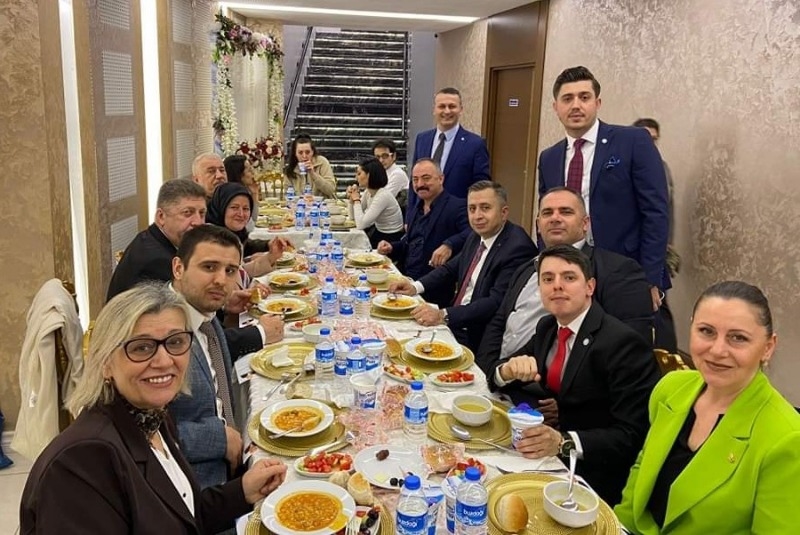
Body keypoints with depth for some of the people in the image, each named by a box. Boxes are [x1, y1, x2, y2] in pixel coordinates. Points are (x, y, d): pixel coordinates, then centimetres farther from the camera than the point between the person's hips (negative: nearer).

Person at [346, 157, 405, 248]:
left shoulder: (383, 196, -25)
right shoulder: (368, 192, 0)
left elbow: (360, 225, -28)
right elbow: (353, 217, 9)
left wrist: (356, 199, -18)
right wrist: (351, 198, -6)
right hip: (378, 231, 7)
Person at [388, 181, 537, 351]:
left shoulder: (518, 247, -19)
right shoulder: (476, 237, 7)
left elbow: (496, 303, -26)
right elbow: (450, 268, 20)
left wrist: (443, 315, -32)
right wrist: (416, 286, 3)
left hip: (478, 338, -8)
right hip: (454, 322, 8)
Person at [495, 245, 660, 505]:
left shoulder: (621, 343, -19)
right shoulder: (547, 327, 3)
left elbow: (633, 436, -22)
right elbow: (496, 379, 8)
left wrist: (564, 442, -35)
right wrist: (510, 369, -16)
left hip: (592, 472, -7)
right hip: (547, 454, 7)